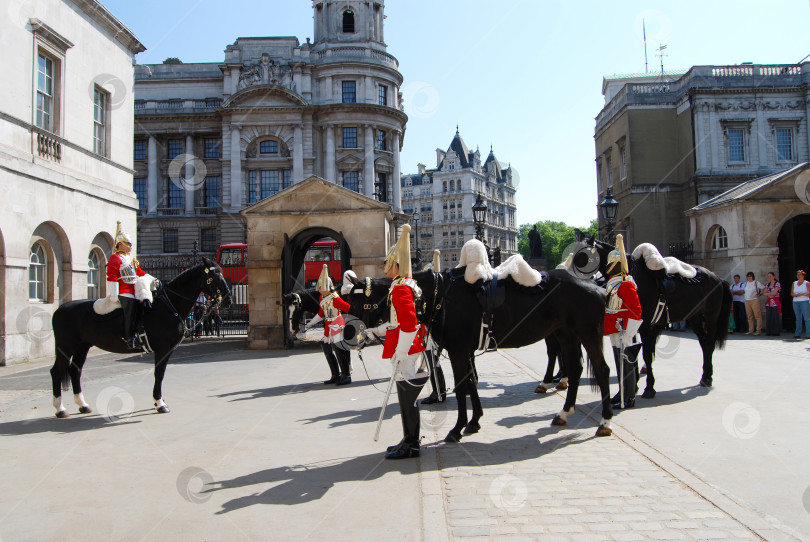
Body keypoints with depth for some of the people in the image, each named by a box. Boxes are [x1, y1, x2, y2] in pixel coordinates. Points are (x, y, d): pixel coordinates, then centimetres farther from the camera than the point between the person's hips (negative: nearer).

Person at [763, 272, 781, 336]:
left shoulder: (777, 284, -3)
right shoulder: (767, 284, 15)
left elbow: (774, 293, -13)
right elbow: (765, 293, 8)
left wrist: (768, 293, 0)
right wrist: (771, 293, -5)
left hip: (775, 302, -6)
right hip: (769, 302, 6)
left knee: (775, 317, -6)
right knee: (768, 317, 3)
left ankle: (775, 332, -2)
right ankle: (769, 332, 7)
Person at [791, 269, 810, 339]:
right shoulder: (794, 283, 13)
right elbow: (791, 293, 14)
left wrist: (802, 294, -17)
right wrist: (795, 295, -6)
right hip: (795, 302, 4)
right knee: (798, 318, 6)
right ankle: (798, 334, 7)